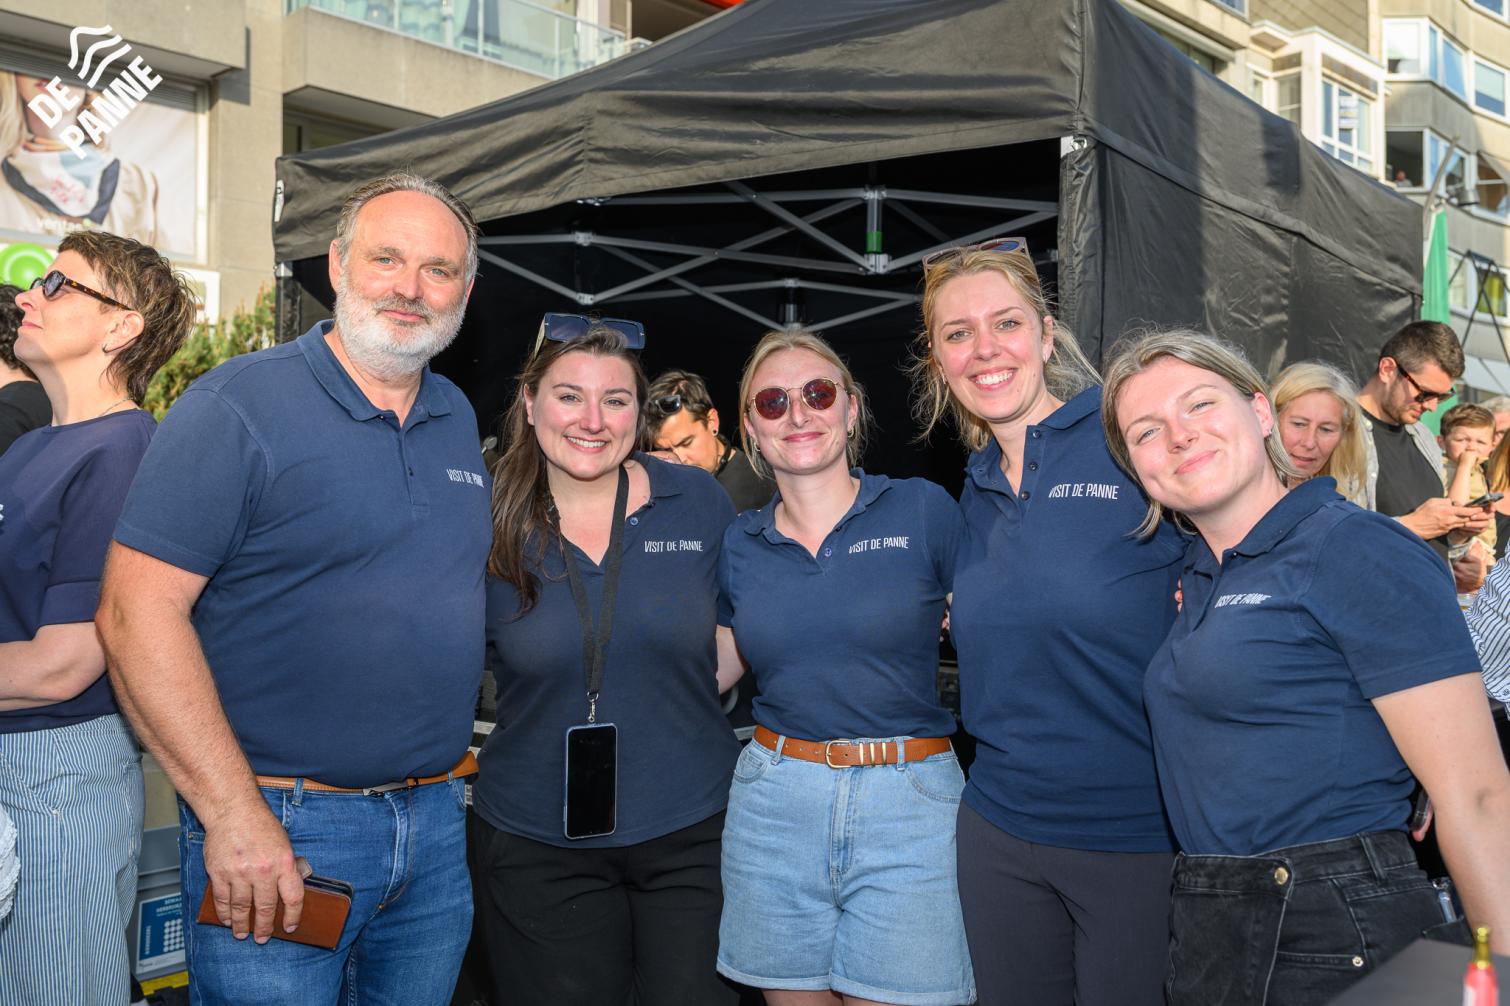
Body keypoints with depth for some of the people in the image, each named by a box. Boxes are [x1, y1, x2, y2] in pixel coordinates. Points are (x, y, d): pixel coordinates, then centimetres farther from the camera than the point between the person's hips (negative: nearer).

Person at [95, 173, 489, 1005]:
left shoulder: (458, 419, 9)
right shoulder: (236, 405, -11)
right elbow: (138, 609, -17)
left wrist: (452, 763, 10)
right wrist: (234, 815, -20)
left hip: (436, 823, 6)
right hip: (279, 828, -6)